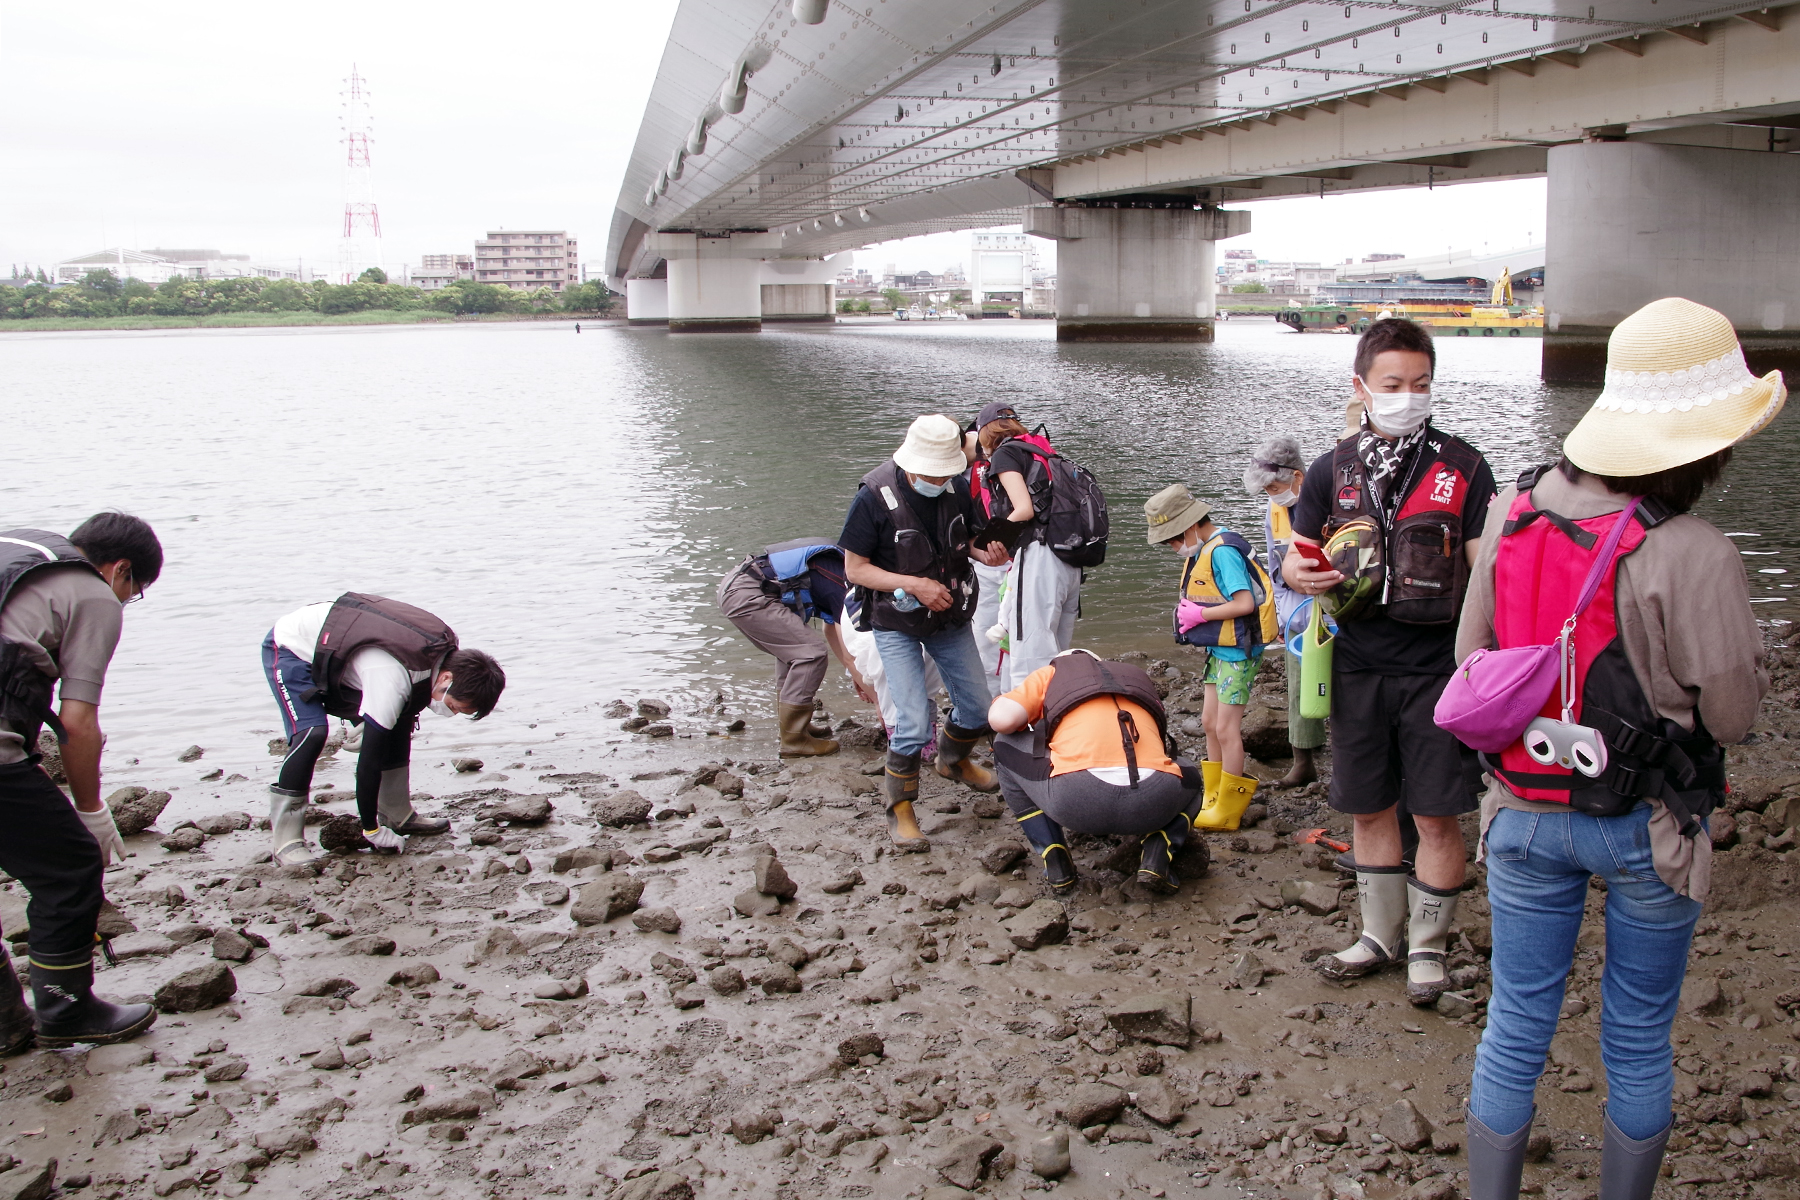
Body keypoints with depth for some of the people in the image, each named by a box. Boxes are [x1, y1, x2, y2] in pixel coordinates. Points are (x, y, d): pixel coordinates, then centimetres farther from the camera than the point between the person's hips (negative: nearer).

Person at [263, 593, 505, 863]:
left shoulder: (445, 648, -13)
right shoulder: (392, 680, -39)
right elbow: (369, 758, -34)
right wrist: (372, 831, -26)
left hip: (331, 649, 9)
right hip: (289, 648, -9)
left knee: (398, 722, 1)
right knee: (312, 734, -28)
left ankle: (397, 816, 10)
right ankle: (285, 841, -21)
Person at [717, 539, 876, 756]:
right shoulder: (841, 585, -6)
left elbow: (831, 630, 31)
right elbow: (849, 653, -5)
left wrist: (855, 675, 33)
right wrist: (876, 697, 3)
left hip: (732, 586, 10)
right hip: (747, 596, -10)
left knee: (792, 647, 23)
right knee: (811, 653, -7)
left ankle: (790, 724, 28)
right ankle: (794, 740, -1)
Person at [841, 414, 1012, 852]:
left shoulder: (959, 487, -11)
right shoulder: (875, 496, -23)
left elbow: (973, 540, 5)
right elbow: (855, 568, -18)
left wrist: (988, 553, -20)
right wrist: (913, 584, -28)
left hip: (951, 618, 5)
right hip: (897, 625, -5)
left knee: (977, 707, 12)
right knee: (914, 721, -14)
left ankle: (953, 761, 45)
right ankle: (900, 811, 5)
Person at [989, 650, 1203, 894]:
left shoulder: (1050, 673, 26)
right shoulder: (1138, 676, 37)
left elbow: (1001, 719, 9)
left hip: (1074, 797, -2)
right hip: (1152, 801, 3)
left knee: (1006, 748, 28)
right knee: (1190, 777, 39)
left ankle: (1056, 864, 18)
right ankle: (1157, 855, 9)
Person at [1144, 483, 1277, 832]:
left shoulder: (1223, 551, -21)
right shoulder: (1202, 550, 7)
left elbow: (1245, 603, -27)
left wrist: (1199, 614, -20)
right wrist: (1188, 608, -3)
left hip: (1238, 652, -10)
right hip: (1219, 649, 10)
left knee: (1226, 728, -3)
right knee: (1210, 722, 15)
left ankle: (1228, 811, 7)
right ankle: (1213, 800, 26)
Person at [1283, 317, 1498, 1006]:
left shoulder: (1463, 469, -2)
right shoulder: (1332, 471, 6)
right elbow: (1297, 559, 12)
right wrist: (1300, 574, -13)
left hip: (1437, 668, -3)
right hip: (1357, 668, 3)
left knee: (1437, 815, 2)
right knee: (1370, 810, 13)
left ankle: (1427, 948, 19)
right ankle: (1382, 935, 29)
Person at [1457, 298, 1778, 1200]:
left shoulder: (1513, 510, -7)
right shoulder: (1694, 555, -22)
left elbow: (1472, 658, 2)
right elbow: (1733, 713, -13)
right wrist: (1748, 648, 5)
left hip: (1527, 813, 4)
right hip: (1648, 825, -3)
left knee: (1515, 1027, 14)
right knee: (1639, 1040, 15)